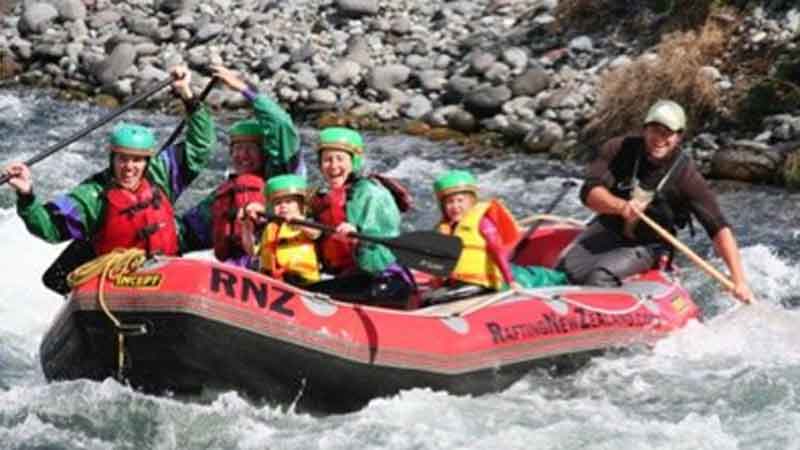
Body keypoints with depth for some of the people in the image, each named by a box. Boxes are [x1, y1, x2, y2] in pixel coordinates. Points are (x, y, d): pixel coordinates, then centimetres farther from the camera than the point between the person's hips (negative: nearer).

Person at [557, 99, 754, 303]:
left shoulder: (686, 177, -19)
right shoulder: (619, 149, -13)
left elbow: (719, 228, -21)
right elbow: (589, 192, -22)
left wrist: (738, 280, -29)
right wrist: (621, 206, -43)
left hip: (646, 247, -3)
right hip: (607, 230, 3)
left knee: (600, 277, -28)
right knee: (567, 271, -17)